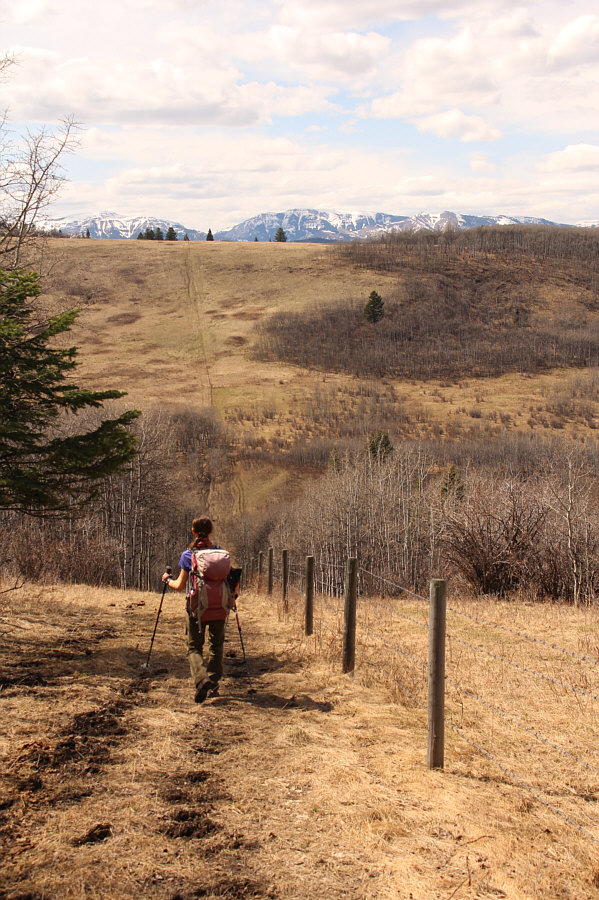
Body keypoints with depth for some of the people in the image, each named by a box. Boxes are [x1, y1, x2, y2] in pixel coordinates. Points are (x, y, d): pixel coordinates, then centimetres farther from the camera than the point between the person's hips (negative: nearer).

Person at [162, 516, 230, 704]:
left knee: (194, 647, 8)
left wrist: (167, 579, 17)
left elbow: (180, 586, -3)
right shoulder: (220, 552, 0)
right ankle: (213, 686, 16)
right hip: (218, 607, 2)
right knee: (216, 646, 18)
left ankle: (201, 677, -18)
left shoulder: (188, 555, -5)